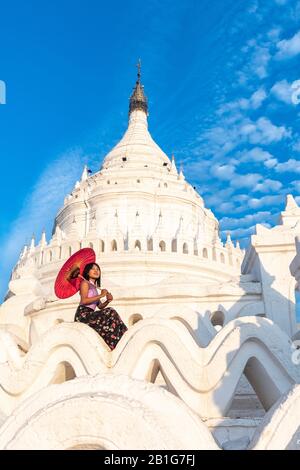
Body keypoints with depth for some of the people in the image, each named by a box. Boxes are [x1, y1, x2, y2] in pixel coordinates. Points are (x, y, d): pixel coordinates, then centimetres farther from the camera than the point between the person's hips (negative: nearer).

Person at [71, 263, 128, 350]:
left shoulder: (94, 287, 24)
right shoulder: (85, 283, 1)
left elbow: (100, 306, 20)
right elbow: (84, 300, -16)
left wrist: (108, 301, 1)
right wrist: (101, 295, -12)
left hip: (90, 315, 8)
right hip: (83, 314, -8)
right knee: (110, 312, -21)